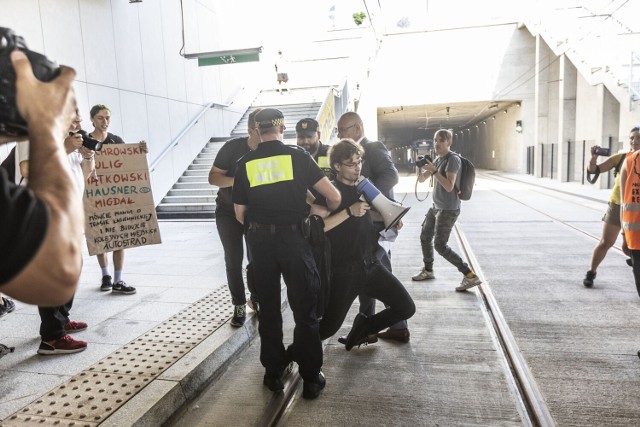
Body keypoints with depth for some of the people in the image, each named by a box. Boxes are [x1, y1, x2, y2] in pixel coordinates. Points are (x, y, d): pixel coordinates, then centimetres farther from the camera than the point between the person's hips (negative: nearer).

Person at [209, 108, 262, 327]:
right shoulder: (232, 147, -16)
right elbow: (213, 177, -14)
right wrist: (237, 180, -32)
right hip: (229, 212, -1)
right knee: (234, 261, 1)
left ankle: (256, 298, 26)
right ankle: (239, 306, 14)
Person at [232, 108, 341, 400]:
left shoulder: (245, 163, 3)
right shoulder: (298, 156, -3)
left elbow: (240, 214, 7)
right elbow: (334, 196, -5)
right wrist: (328, 214, 15)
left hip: (259, 240, 2)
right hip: (292, 237, -2)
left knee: (268, 309, 14)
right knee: (304, 309, 7)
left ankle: (273, 373, 24)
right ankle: (311, 378, 15)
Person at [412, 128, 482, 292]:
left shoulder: (453, 159, -15)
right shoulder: (438, 159, 10)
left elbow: (449, 186, -24)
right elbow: (421, 179, 12)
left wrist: (434, 170, -25)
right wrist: (420, 167, -8)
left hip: (448, 209, -9)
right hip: (436, 207, 9)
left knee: (440, 245, -11)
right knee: (425, 237, 18)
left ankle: (470, 276, -7)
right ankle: (428, 271, 38)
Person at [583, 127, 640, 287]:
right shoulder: (620, 158, -5)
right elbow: (594, 169, -9)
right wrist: (594, 157, -28)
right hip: (616, 206, 0)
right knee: (605, 243, 3)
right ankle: (591, 272, 18)